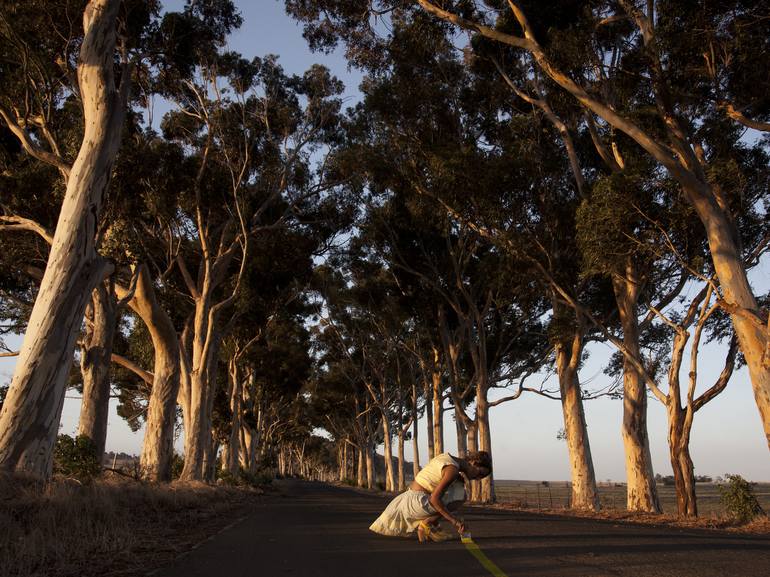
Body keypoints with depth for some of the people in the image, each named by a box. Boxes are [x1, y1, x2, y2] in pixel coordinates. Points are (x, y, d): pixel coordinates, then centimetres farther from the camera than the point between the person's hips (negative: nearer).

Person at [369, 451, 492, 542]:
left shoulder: (445, 457, 8)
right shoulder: (453, 469, -18)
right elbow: (434, 499, -24)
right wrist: (453, 519, -18)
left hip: (410, 496, 9)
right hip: (417, 502, -9)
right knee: (460, 497, -13)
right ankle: (427, 524, -4)